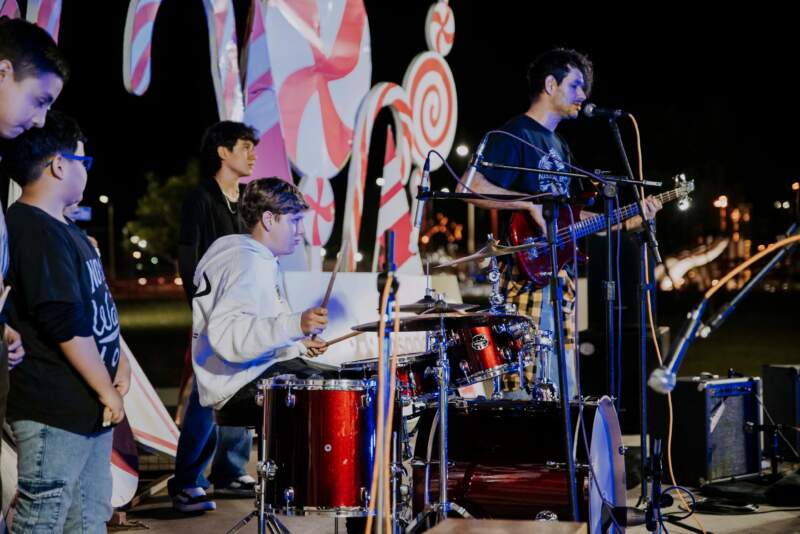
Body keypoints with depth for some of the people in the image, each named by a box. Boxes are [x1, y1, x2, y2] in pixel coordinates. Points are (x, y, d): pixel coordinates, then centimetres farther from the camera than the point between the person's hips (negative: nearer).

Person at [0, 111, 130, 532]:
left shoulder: (62, 228, 14)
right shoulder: (35, 232, -18)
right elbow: (66, 325, -23)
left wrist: (118, 360, 8)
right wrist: (108, 392, -15)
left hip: (89, 408, 10)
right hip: (55, 412, -10)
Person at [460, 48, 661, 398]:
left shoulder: (559, 147, 22)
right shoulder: (514, 135, -8)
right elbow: (469, 187, -21)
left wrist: (631, 220, 15)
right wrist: (531, 203, -23)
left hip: (559, 280, 10)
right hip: (528, 277, -10)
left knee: (564, 394, 10)